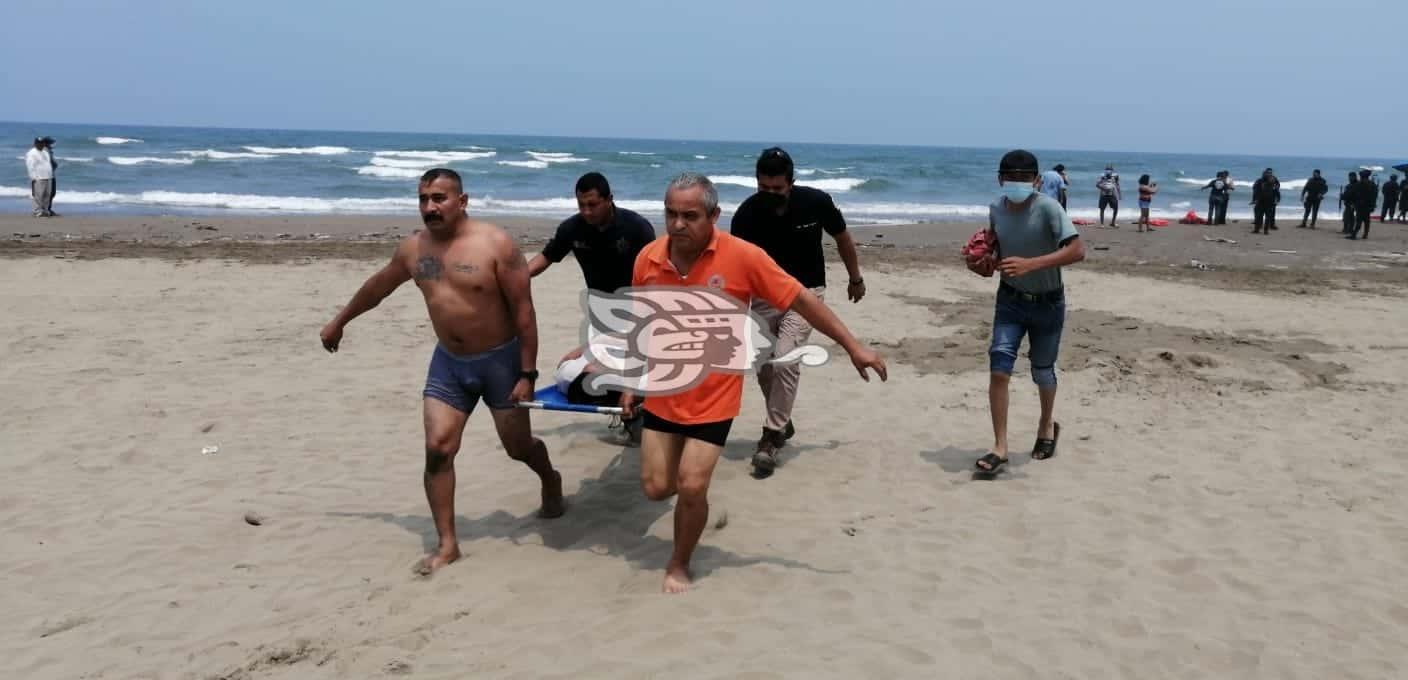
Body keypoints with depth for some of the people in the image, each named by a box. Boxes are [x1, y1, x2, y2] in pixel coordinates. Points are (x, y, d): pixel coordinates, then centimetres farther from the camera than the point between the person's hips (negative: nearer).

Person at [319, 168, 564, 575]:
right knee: (437, 449, -6)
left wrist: (527, 374, -18)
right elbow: (377, 287, 17)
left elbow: (524, 311, -16)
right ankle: (447, 544, 4)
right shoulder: (413, 248, -1)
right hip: (448, 362, 4)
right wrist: (339, 321, 28)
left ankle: (550, 481, 44)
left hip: (500, 360, -4)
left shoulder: (496, 244, -18)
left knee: (518, 447, 10)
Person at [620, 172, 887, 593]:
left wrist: (852, 346, -10)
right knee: (656, 488, 5)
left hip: (714, 397, -3)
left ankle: (679, 565, 20)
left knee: (691, 487, -7)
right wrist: (631, 382, 9)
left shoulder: (742, 257, -18)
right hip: (662, 395, 4)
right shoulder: (648, 259, -7)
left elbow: (800, 300, -11)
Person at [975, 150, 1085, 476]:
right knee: (999, 369, -12)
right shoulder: (996, 209, -5)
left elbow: (1077, 250, -31)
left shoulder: (1048, 208, -21)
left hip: (1048, 303, -3)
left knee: (1042, 371, 14)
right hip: (1010, 300, 3)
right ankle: (1000, 448, -7)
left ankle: (1047, 426, 44)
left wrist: (1031, 264, -40)